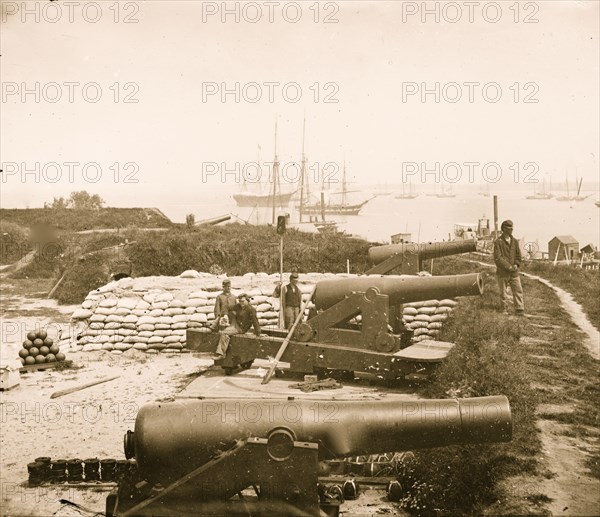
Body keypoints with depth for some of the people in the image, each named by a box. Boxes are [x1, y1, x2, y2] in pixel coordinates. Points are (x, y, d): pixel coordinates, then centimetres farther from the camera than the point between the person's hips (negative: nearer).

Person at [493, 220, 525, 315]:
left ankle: (520, 310, 1)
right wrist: (508, 266, -17)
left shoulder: (514, 241, 8)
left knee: (518, 290, -1)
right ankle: (505, 310, 17)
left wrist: (516, 265, -4)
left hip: (514, 272, 4)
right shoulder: (498, 242, -8)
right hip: (502, 272, -4)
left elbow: (518, 255, 14)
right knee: (503, 292, 5)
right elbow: (497, 258, -13)